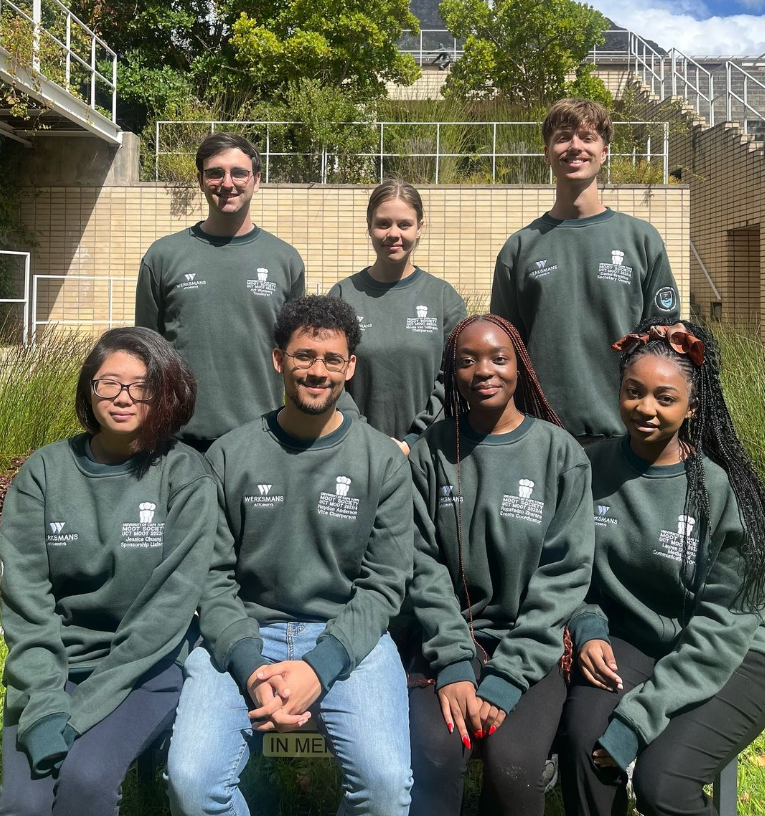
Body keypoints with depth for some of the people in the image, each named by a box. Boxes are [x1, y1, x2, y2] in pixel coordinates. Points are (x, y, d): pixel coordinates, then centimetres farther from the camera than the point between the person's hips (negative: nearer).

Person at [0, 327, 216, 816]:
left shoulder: (185, 477, -6)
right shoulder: (45, 472, 1)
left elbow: (171, 600, -12)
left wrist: (83, 708, -16)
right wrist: (43, 702, -15)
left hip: (147, 668, -2)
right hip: (54, 665, 2)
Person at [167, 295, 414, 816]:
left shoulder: (385, 461, 2)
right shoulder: (230, 456, 3)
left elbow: (383, 584, 0)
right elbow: (213, 577, 2)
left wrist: (319, 667, -14)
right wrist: (251, 666, -14)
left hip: (348, 636, 0)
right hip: (243, 635, 1)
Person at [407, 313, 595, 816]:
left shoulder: (560, 453, -1)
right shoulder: (432, 452, 4)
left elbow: (564, 575, -5)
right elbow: (426, 566, -1)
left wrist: (506, 678, -13)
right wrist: (454, 663, -14)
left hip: (534, 647, 0)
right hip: (452, 639, 1)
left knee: (513, 765, -24)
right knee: (434, 752, -24)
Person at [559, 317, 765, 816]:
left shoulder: (722, 489, -15)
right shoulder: (593, 469, -4)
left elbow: (722, 625, -16)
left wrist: (637, 717, -21)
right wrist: (588, 630, -13)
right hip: (629, 643, 3)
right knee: (582, 738, -25)